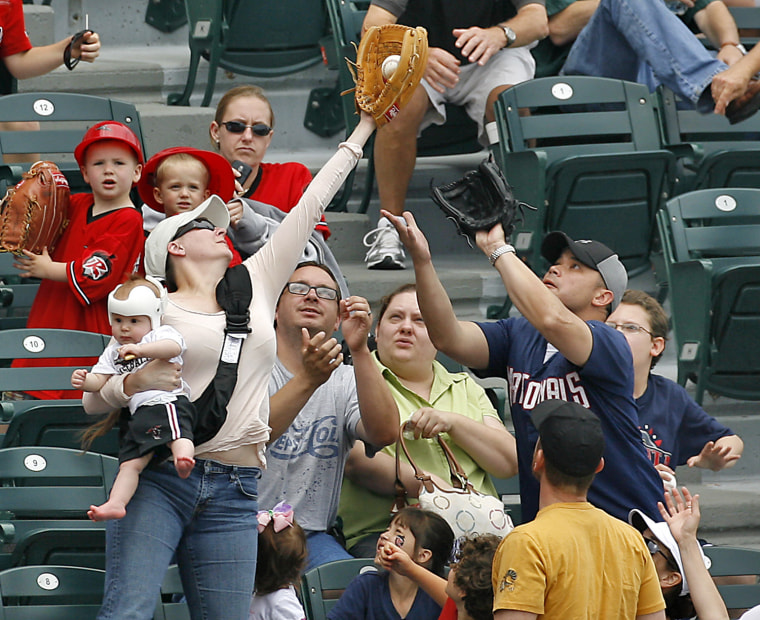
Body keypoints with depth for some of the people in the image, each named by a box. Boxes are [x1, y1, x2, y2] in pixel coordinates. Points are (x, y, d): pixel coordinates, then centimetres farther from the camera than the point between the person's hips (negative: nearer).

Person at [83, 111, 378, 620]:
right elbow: (94, 399, 6)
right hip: (160, 478, -4)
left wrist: (366, 125, 22)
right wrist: (135, 383, -16)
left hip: (233, 493, 4)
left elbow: (311, 205, 20)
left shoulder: (257, 283, 16)